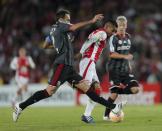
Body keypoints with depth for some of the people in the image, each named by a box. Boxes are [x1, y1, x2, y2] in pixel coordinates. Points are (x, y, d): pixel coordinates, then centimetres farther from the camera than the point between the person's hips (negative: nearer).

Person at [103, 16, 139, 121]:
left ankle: (120, 89, 14)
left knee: (135, 89, -9)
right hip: (115, 69, -6)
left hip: (125, 69, 6)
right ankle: (106, 115, 5)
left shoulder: (128, 37, 11)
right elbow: (112, 54, -19)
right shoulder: (114, 38, -9)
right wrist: (125, 56, -26)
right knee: (114, 93, -9)